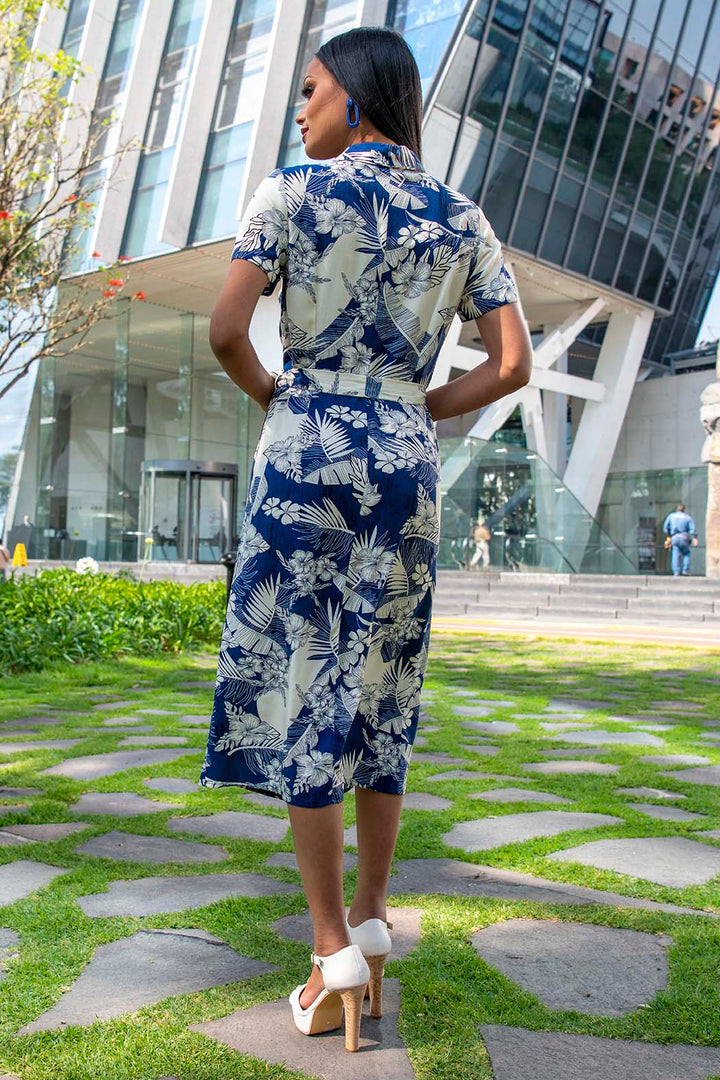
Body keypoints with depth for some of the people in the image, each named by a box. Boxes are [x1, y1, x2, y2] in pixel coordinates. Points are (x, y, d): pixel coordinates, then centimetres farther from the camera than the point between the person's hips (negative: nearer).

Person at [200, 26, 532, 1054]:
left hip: (305, 454, -4)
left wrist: (265, 388, 11)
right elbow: (512, 364, 5)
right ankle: (372, 922, 20)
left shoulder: (292, 192, 0)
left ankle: (334, 952, 2)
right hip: (407, 464, 4)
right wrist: (408, 417, 14)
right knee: (381, 694, 13)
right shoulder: (464, 221, 11)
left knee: (301, 690, 1)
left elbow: (226, 330, -10)